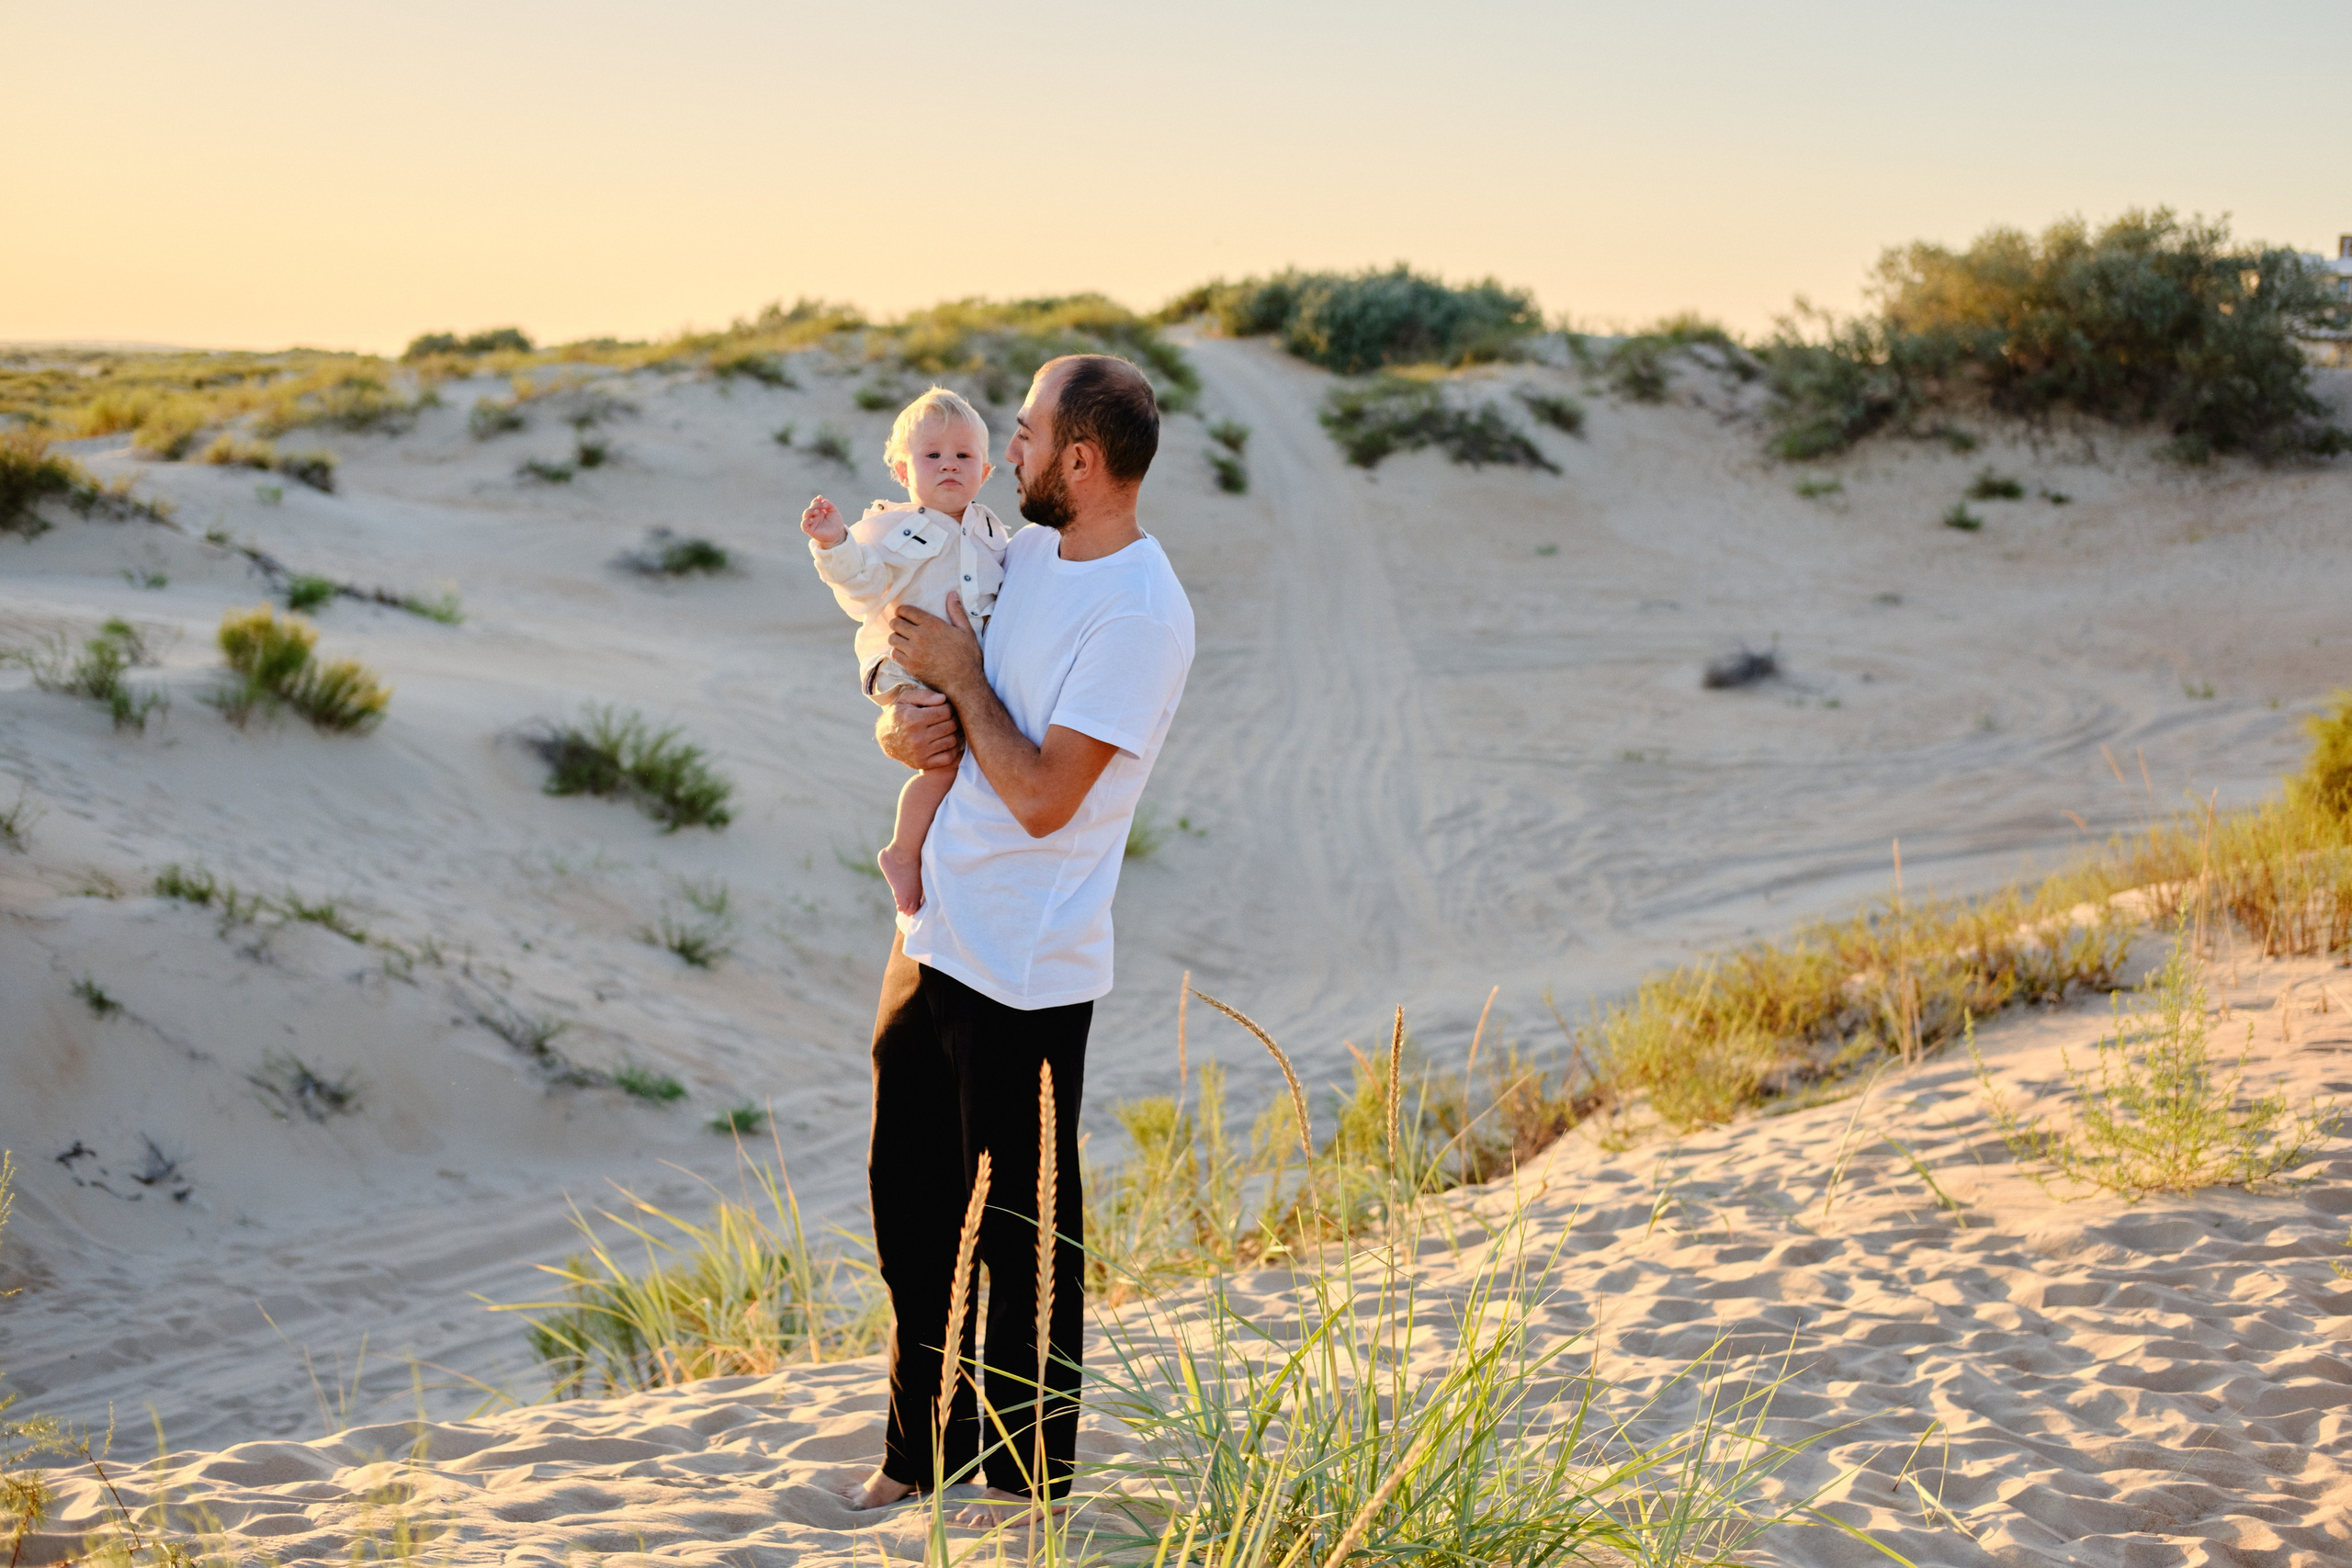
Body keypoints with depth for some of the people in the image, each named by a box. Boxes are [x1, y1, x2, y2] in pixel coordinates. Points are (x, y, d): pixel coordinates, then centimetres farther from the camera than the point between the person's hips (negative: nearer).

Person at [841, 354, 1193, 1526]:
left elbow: (1044, 797, -21)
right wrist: (904, 725, -6)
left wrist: (962, 675, -12)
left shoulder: (1140, 615, -18)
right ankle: (922, 1447, 31)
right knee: (908, 1200, 16)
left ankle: (1029, 1478, 18)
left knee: (1020, 1229, 3)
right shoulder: (1023, 552, 8)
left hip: (1023, 972, -8)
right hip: (932, 936, 9)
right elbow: (912, 672, 17)